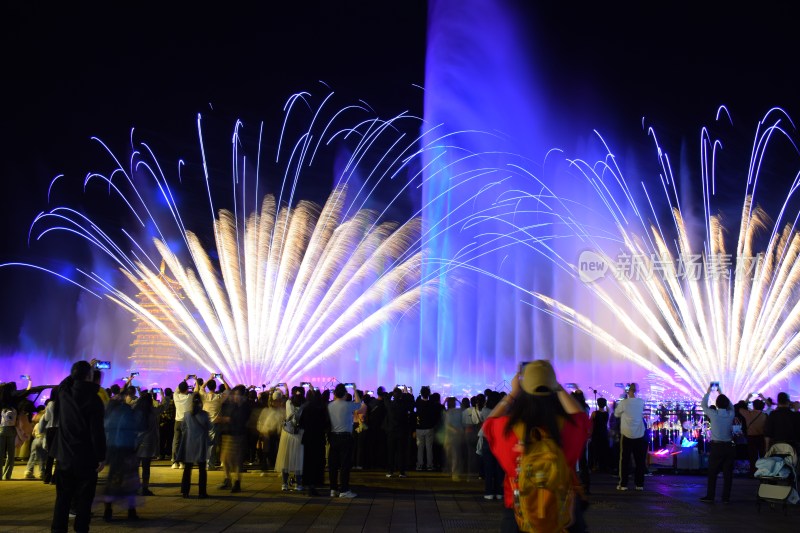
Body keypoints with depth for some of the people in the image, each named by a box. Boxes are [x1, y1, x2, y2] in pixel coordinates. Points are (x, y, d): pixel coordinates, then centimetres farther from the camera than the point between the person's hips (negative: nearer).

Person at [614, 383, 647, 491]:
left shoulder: (623, 402, -11)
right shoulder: (641, 402, 0)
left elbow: (616, 414, 4)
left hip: (626, 435, -3)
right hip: (640, 435, 3)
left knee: (625, 460, 5)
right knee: (639, 460, 9)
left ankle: (623, 484, 5)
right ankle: (639, 484, 12)